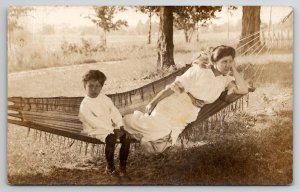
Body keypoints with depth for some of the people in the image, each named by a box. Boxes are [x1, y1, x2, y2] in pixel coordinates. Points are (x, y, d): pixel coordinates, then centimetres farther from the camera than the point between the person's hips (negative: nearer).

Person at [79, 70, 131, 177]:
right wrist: (113, 130, -22)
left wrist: (120, 126, -10)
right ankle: (110, 168, -14)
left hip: (111, 127, 6)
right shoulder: (84, 105, -12)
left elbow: (115, 112, 6)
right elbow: (95, 122, -19)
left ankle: (122, 166, -5)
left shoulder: (104, 98, 8)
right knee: (111, 138, -33)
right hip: (96, 130, -6)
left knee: (126, 137, -18)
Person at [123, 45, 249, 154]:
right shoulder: (200, 71, -14)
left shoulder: (225, 79, 5)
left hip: (186, 116, 5)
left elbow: (244, 89, -3)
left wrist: (234, 70, -7)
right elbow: (175, 86, -14)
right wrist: (153, 102, -15)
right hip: (174, 105, -5)